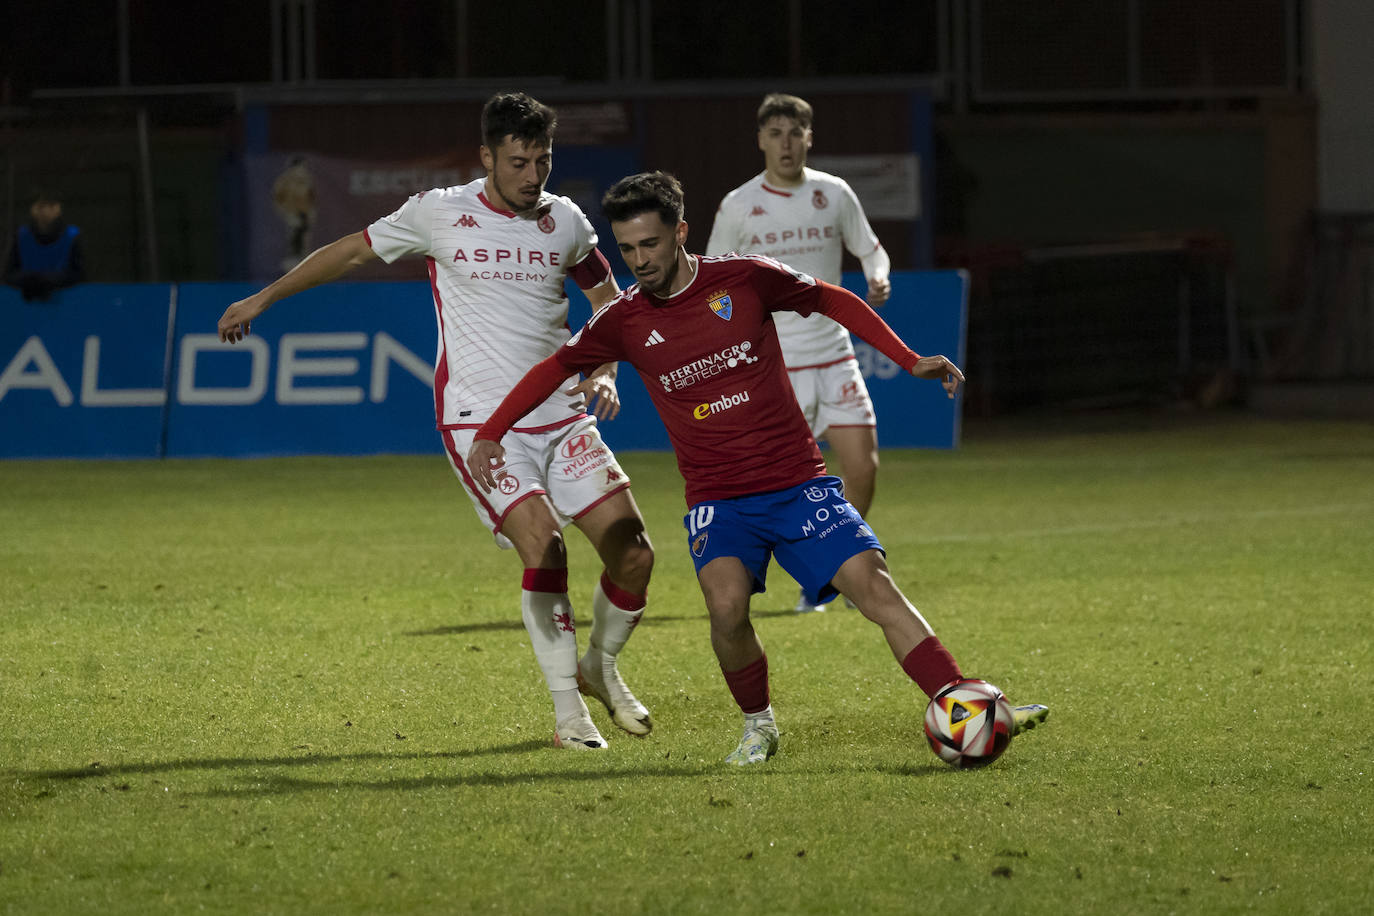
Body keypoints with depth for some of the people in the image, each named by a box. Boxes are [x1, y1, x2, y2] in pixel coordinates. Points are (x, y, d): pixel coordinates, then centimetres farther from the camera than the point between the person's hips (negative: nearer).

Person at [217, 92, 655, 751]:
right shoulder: (440, 214, -5)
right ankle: (568, 710, -11)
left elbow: (608, 297, 22)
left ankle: (601, 668, 25)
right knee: (543, 544, -23)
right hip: (479, 419, -4)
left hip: (562, 417, 4)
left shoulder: (565, 221, 5)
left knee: (633, 553, -5)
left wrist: (603, 373, 5)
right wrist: (264, 297, 16)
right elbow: (352, 252, 9)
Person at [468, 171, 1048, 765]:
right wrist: (490, 432, 10)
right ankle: (758, 726, -2)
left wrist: (910, 361, 6)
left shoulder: (746, 279, -4)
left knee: (873, 586, -17)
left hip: (798, 482, 0)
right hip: (717, 499, 0)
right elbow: (557, 366, 17)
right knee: (726, 603, -27)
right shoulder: (625, 321, 1)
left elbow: (832, 301, 11)